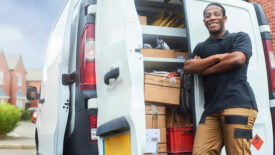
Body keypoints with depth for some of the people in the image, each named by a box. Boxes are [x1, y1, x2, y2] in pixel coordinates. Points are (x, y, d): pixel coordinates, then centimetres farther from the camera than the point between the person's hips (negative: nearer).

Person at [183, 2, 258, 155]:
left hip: (238, 103, -4)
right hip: (211, 108, 4)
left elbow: (237, 59, -6)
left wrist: (202, 68, 5)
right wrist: (217, 57, -3)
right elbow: (187, 67, 9)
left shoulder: (240, 37, 14)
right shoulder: (201, 47, 25)